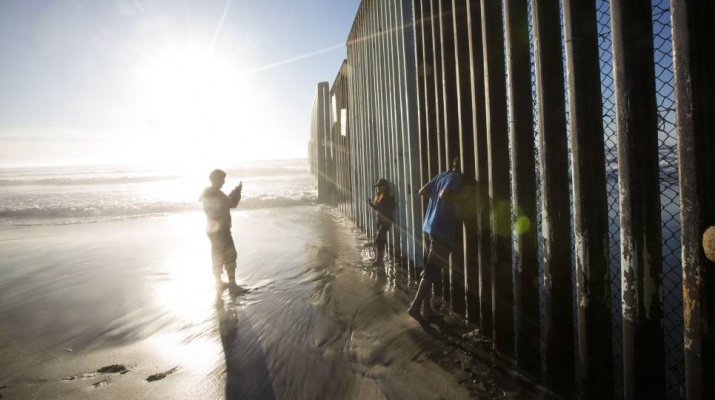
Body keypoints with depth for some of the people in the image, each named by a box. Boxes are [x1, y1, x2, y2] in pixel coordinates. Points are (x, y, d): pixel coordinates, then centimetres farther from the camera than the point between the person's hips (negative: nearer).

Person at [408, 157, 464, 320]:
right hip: (442, 229, -9)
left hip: (431, 226, 9)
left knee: (431, 269, 12)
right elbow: (444, 195, -27)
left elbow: (422, 191, 16)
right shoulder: (457, 177, -10)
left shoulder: (441, 175, 15)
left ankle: (426, 307, 17)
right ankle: (415, 306, -2)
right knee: (432, 270, -4)